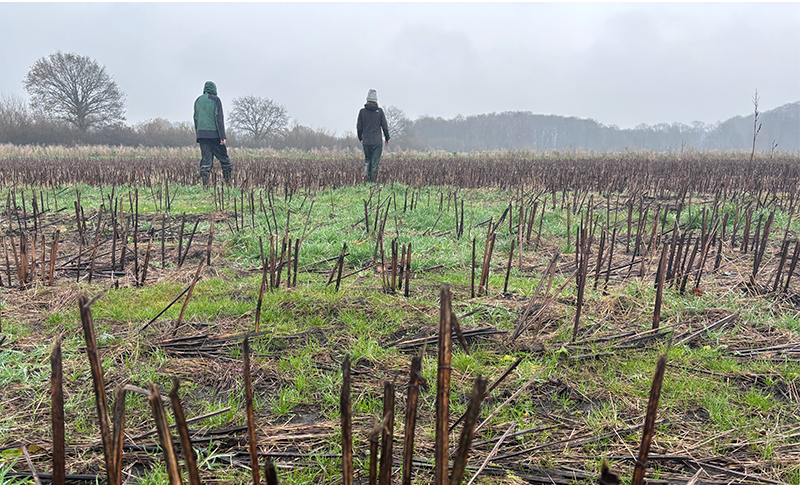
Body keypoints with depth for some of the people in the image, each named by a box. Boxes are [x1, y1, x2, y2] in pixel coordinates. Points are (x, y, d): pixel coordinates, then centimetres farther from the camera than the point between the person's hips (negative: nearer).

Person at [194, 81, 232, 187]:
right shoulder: (215, 100, -3)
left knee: (206, 157, 2)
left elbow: (195, 119, 18)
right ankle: (228, 179, 11)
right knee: (223, 156, 7)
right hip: (214, 134, -5)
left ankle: (204, 182, -11)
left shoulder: (197, 101, 15)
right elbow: (219, 119, -10)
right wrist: (223, 137, -12)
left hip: (201, 134, 5)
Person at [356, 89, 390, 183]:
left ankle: (366, 173, 3)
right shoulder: (379, 111, -3)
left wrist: (360, 138, 19)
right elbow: (385, 126, -1)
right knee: (375, 161, 4)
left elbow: (359, 127, 5)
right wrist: (387, 138, 11)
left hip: (366, 141, 2)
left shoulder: (362, 111, 0)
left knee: (367, 159, 21)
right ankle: (373, 180, 5)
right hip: (377, 141, -2)